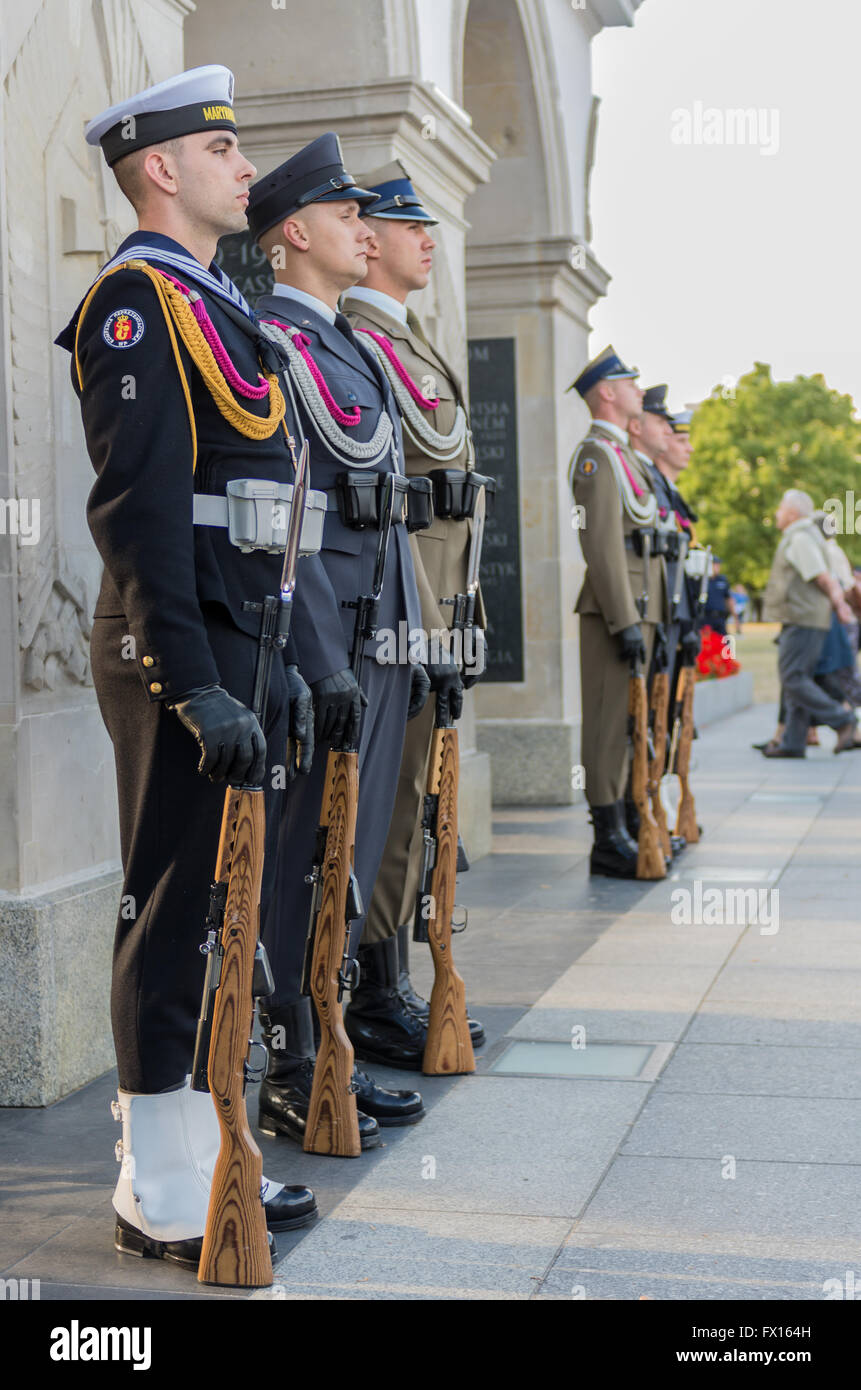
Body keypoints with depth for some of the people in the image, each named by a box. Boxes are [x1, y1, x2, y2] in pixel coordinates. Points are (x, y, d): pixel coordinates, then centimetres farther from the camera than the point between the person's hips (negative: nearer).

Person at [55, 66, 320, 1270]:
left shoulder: (213, 302, 21)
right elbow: (142, 509, -19)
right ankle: (167, 1200, 7)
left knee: (217, 914, 13)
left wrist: (276, 658, 20)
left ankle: (195, 1159, 25)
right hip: (181, 652, -10)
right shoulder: (138, 297, -9)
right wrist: (194, 684, -23)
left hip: (237, 648, 10)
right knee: (179, 920, -3)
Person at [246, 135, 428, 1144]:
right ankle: (292, 1078, 8)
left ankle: (330, 1054, 24)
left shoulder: (346, 344, 20)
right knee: (311, 862, -2)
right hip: (330, 645, -9)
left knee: (351, 859, 14)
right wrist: (328, 666, -22)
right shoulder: (273, 343, -10)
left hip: (381, 645, 9)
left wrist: (408, 645, 19)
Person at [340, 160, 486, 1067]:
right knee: (389, 805, -4)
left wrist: (451, 620, 20)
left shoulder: (403, 340, 21)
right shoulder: (361, 343, -12)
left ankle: (391, 996, 22)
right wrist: (428, 634, -21)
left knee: (404, 805, 13)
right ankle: (374, 1006, 6)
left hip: (424, 607, 10)